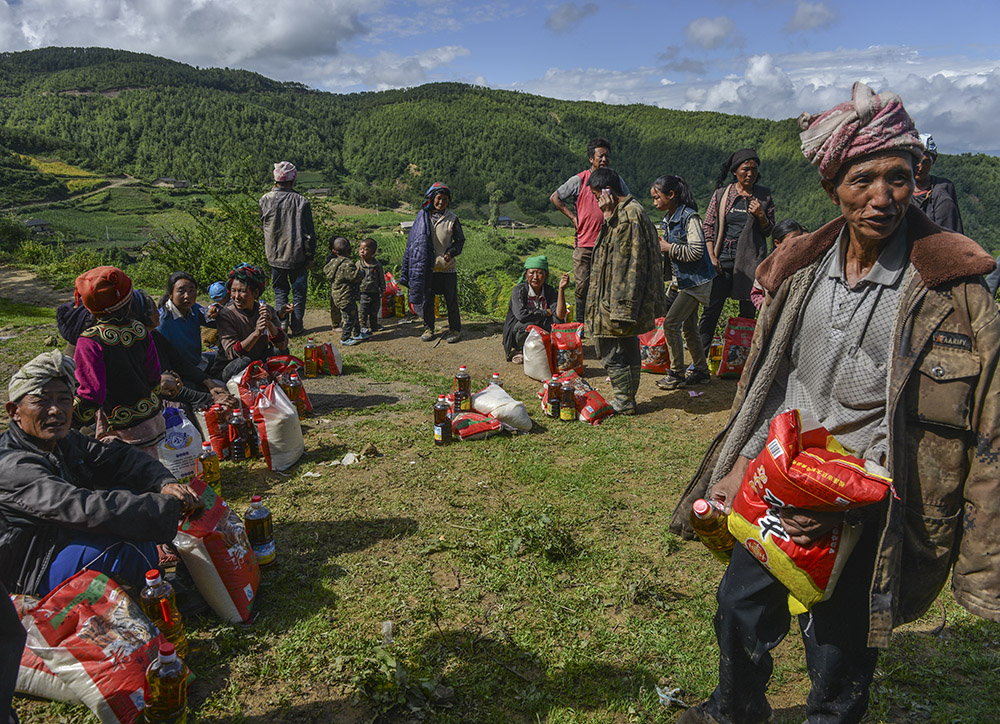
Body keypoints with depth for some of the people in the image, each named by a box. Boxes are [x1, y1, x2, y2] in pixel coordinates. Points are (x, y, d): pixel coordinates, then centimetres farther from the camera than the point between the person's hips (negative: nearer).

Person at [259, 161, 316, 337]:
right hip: (297, 256, -2)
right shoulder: (301, 201, -12)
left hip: (275, 256, 2)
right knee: (298, 291, 12)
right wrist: (310, 255, 2)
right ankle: (296, 327, 16)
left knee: (280, 291, 16)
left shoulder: (266, 200, -7)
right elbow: (309, 232, -9)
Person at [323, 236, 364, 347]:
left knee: (354, 315, 23)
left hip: (338, 295, 10)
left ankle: (357, 334, 35)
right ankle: (345, 339, 9)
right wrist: (361, 272, -7)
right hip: (346, 297, -10)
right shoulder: (347, 264, -24)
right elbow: (355, 276, -28)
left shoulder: (333, 262, 4)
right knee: (349, 318, 1)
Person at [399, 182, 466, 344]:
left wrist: (451, 252, -12)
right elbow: (413, 240, 8)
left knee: (451, 300, 3)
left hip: (447, 266, -1)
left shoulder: (452, 218, -2)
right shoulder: (423, 216, 2)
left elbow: (460, 240, 7)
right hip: (427, 266, 2)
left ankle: (455, 329, 17)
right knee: (427, 299, 9)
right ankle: (428, 328, 24)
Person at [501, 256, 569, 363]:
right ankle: (518, 351, -6)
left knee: (556, 320, -20)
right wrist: (547, 312, -20)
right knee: (529, 324, -34)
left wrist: (561, 289, -28)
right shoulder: (519, 290, -16)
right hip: (517, 333, -3)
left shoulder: (549, 291, -6)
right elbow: (521, 315, -33)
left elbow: (560, 316, -20)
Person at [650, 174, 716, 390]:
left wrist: (669, 248, -18)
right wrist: (660, 246, 3)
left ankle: (677, 374, 0)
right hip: (680, 280, 9)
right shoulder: (668, 219, 10)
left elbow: (696, 251, -24)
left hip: (696, 281, -9)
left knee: (670, 324, -11)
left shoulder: (690, 217, -17)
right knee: (688, 328, 13)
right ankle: (701, 370, 25)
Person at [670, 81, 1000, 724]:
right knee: (741, 609, 21)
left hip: (869, 508, -4)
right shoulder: (802, 270, 0)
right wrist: (742, 461, 3)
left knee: (840, 651, 14)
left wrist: (845, 500, -20)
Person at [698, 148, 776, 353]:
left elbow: (769, 230, 12)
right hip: (723, 257, 0)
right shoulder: (721, 194, 6)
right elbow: (708, 227, 6)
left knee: (748, 312, 4)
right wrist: (712, 256, -3)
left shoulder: (764, 196, 7)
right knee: (712, 307, -4)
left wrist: (761, 216, -9)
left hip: (750, 259, 1)